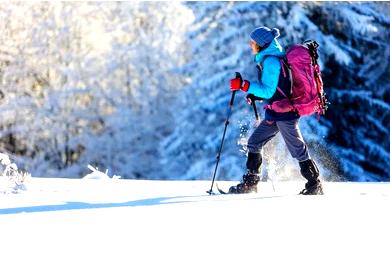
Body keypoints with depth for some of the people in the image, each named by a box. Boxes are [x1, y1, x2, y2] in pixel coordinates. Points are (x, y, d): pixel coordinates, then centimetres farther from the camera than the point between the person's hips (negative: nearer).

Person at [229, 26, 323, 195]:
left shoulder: (270, 61, -17)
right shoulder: (270, 58, 13)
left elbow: (268, 91, -21)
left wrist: (244, 86, -21)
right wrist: (255, 95, 14)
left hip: (284, 112, -10)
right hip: (276, 112, 10)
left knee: (297, 149, -3)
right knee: (254, 143, 11)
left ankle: (315, 185, 5)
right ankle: (250, 182, 15)